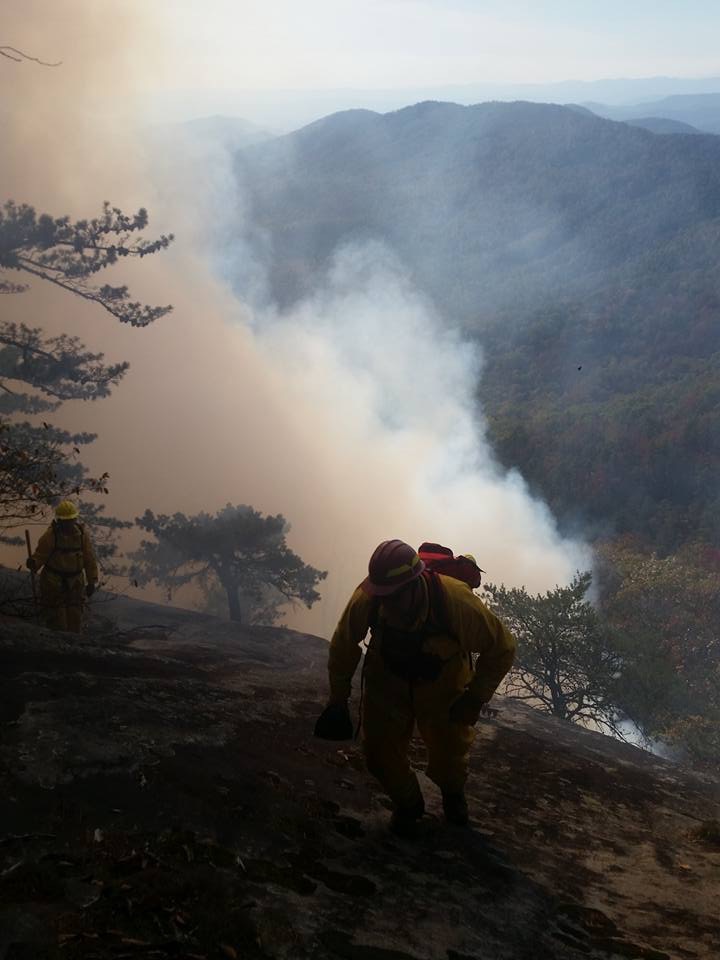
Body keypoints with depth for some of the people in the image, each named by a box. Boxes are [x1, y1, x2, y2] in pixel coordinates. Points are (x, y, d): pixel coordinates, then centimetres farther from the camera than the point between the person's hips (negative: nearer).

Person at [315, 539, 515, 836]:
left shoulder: (457, 602, -38)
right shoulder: (365, 601, -32)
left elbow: (502, 648, -20)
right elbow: (343, 646, -9)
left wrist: (476, 698, -19)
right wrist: (338, 698, -2)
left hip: (444, 687, -1)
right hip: (388, 684, 1)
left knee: (449, 752, 5)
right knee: (380, 754, -2)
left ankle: (452, 793, 44)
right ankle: (407, 803, 32)